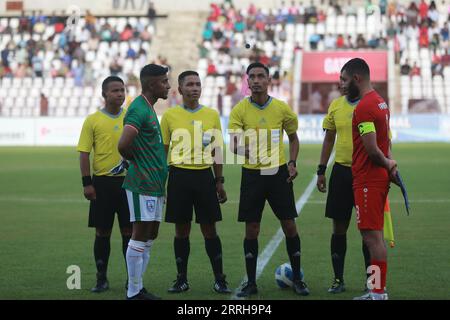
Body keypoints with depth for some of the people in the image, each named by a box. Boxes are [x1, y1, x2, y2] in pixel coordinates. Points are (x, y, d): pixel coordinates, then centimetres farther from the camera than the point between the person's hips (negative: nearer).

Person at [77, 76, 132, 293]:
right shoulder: (93, 120, 0)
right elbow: (84, 154, -1)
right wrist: (87, 183, -8)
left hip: (128, 180, 1)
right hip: (102, 182, -1)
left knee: (129, 231, 3)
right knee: (102, 232, 4)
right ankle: (101, 279, 13)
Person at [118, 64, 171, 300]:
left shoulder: (149, 108, 16)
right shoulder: (139, 109, -16)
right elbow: (123, 145, -27)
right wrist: (135, 160, -8)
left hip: (154, 183, 10)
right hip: (143, 183, -10)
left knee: (150, 236, 11)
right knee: (141, 235, -6)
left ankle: (138, 288, 17)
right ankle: (133, 293, -1)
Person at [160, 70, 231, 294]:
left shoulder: (212, 115, 6)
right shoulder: (170, 116, 3)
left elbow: (216, 151, 11)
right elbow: (162, 150, 7)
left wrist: (219, 182, 7)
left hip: (204, 175, 1)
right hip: (179, 176, 0)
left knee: (209, 229, 2)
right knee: (181, 229, 5)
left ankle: (219, 279, 8)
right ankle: (182, 279, 14)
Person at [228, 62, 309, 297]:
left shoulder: (282, 108, 0)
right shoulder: (239, 110, -4)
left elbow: (293, 137, 15)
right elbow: (233, 144, -11)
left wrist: (292, 162, 1)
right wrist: (240, 148, -34)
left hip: (279, 172, 1)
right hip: (252, 174, -1)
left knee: (289, 226, 1)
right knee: (251, 230, 2)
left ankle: (297, 279, 14)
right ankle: (251, 282, 12)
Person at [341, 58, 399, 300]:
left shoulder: (364, 107, -17)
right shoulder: (380, 102, 15)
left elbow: (372, 150, -21)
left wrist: (387, 164, -3)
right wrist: (389, 164, 6)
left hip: (367, 180, -10)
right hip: (378, 178, 10)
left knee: (372, 236, -8)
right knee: (374, 235, 13)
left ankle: (379, 293, -6)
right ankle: (377, 291, 18)